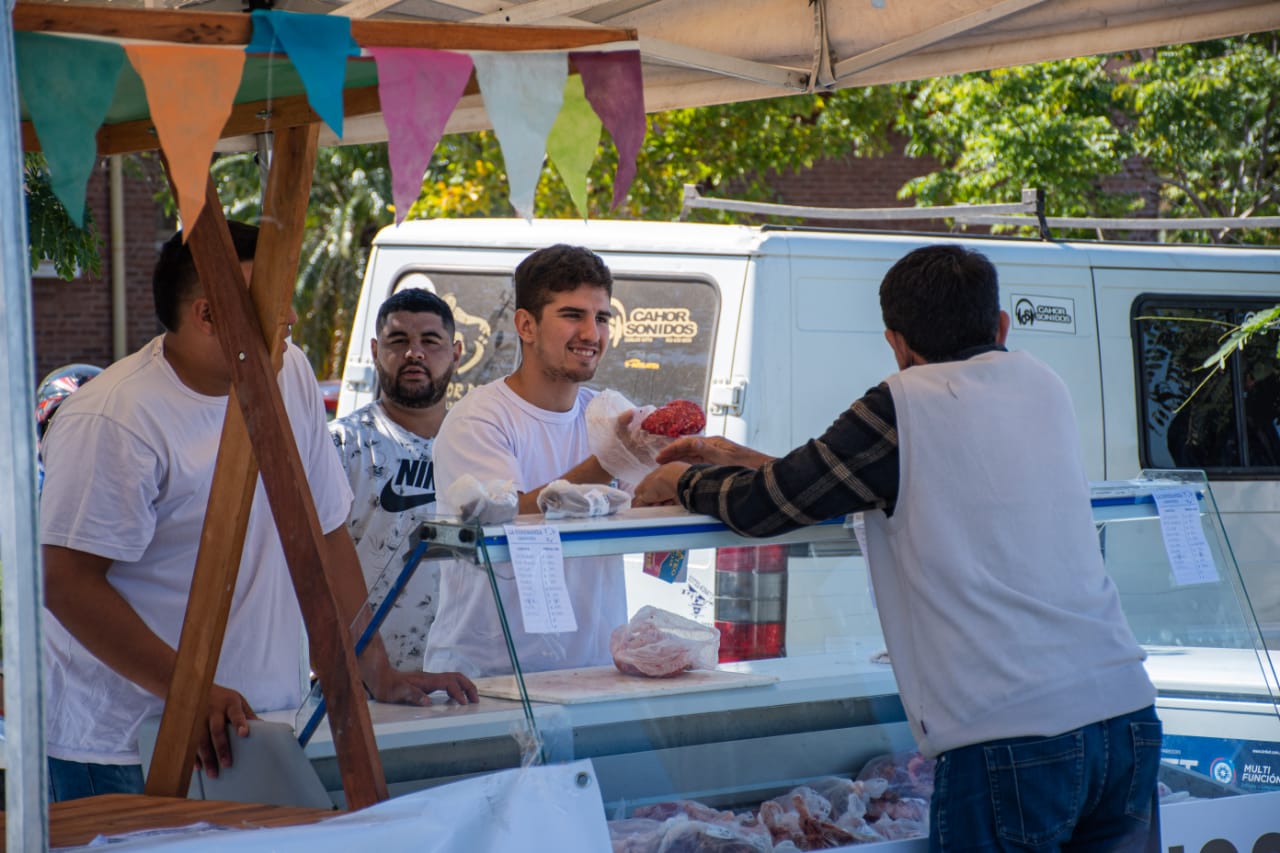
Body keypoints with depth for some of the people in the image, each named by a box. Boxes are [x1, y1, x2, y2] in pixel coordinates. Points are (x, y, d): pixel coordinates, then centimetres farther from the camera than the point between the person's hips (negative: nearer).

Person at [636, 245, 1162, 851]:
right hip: (1126, 711, 6)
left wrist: (683, 480, 22)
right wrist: (733, 459, 27)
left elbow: (762, 506, 0)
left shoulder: (904, 407, -5)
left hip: (1010, 740, -6)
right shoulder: (1044, 388, 15)